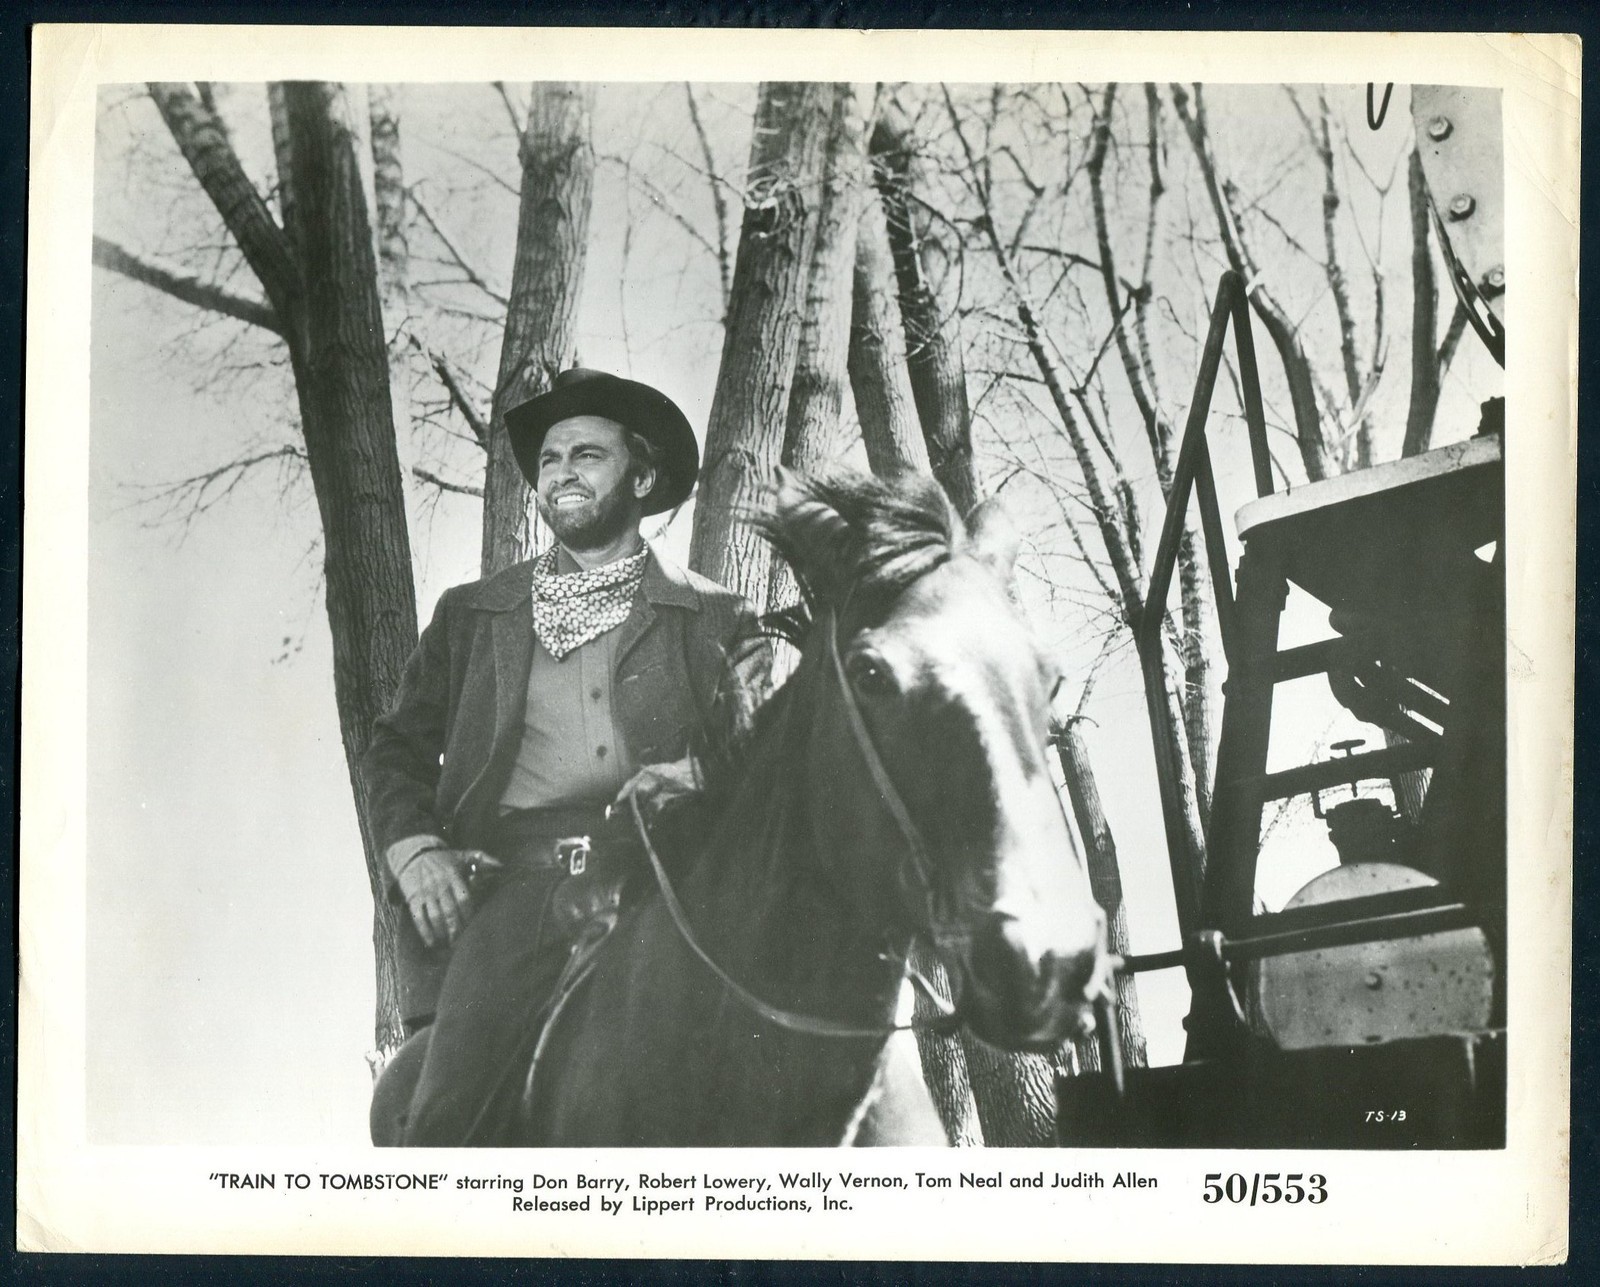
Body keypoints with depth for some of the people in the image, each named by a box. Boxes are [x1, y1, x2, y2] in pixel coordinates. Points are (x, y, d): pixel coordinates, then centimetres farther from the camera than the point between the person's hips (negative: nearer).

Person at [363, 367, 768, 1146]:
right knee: (440, 1114, -18)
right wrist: (413, 849, 0)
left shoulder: (713, 621, 17)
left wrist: (695, 781, -11)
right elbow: (400, 748, 20)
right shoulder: (469, 615, 22)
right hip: (504, 885, 1)